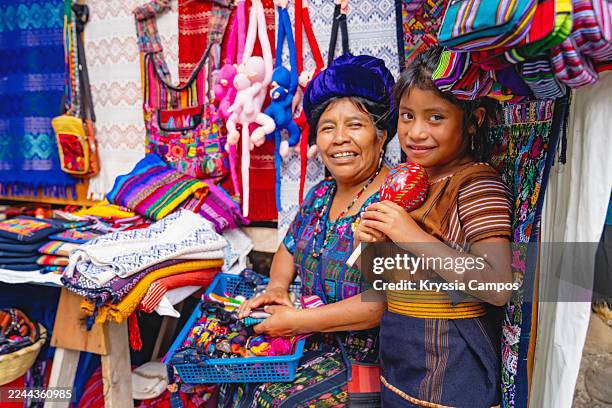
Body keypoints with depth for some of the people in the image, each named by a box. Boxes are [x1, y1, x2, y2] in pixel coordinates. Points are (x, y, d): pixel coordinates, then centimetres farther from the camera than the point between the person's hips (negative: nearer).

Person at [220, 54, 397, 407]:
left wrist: (297, 320, -21)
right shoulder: (320, 195, 4)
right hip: (314, 344, 7)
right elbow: (289, 249, 19)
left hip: (366, 361, -7)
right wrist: (277, 288, -2)